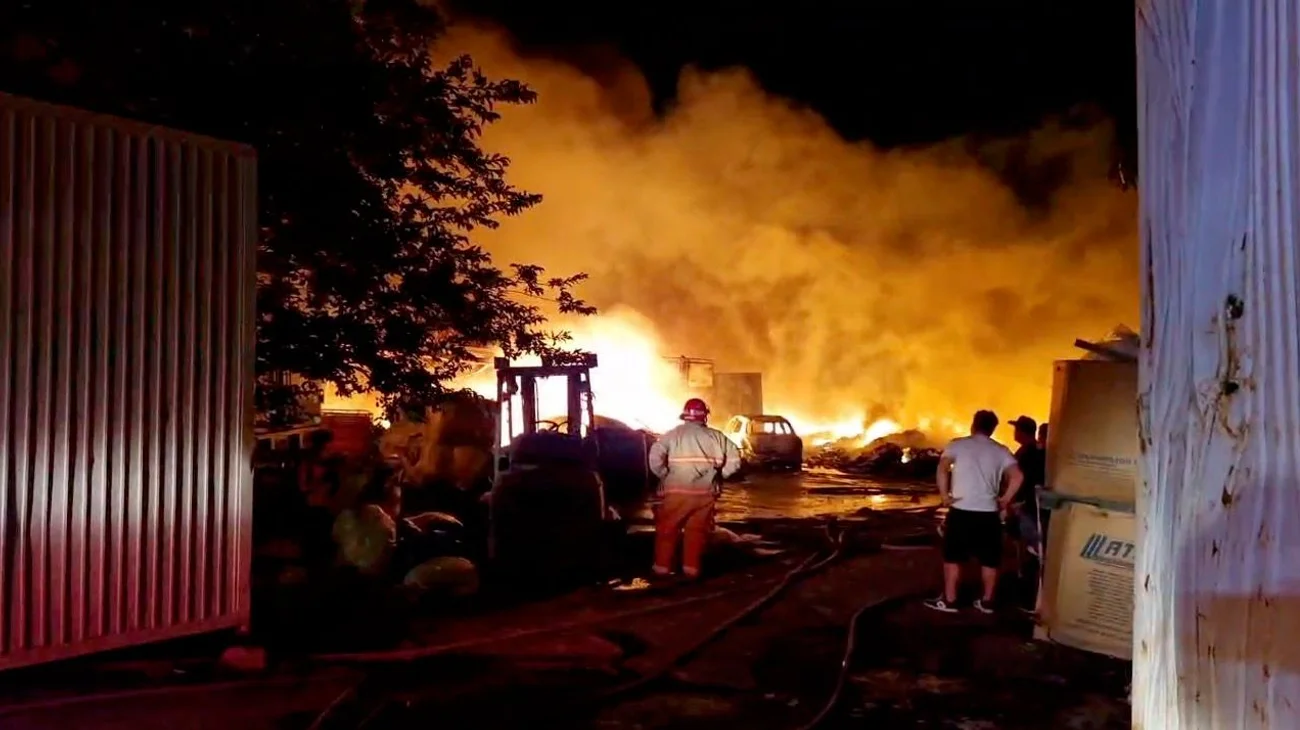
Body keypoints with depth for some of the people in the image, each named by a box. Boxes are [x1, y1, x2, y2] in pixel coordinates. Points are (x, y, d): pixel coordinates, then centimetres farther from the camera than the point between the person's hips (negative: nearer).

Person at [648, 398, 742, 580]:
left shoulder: (674, 434, -2)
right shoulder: (716, 436, 5)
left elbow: (655, 456, -13)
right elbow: (735, 459, 6)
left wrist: (664, 475, 0)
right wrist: (718, 475, 13)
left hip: (678, 490, -2)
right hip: (706, 492, 2)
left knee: (667, 527, 11)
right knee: (696, 530, 12)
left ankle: (662, 566, 13)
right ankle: (691, 567, 11)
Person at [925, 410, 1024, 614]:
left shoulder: (958, 444, 1)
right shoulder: (1001, 451, 7)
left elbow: (942, 468, -13)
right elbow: (1017, 477, -6)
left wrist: (944, 494, -6)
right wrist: (1005, 500, 3)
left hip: (961, 510, -2)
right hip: (989, 512, 2)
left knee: (953, 556, 7)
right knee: (989, 559, 13)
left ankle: (949, 600, 10)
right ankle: (986, 601, 20)